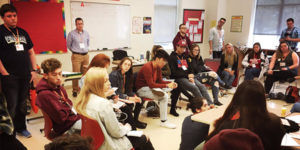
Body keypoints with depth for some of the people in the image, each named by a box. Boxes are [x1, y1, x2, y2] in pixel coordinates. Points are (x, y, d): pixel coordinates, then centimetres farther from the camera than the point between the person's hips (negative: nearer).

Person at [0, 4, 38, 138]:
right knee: (11, 106, 0)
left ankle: (21, 127, 29)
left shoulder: (23, 32, 13)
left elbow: (31, 52, 17)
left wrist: (34, 70, 8)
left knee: (22, 104, 14)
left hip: (25, 76, 5)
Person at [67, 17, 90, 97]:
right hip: (76, 56, -4)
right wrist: (75, 51, 12)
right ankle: (75, 90, 3)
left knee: (85, 73, 8)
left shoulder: (86, 33, 9)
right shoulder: (72, 33, -4)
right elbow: (68, 45, 6)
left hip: (86, 55, 4)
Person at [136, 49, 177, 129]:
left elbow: (160, 81, 9)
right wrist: (166, 85, -27)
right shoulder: (147, 67, -23)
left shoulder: (158, 67, 5)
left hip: (151, 87, 9)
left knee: (171, 87, -1)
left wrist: (171, 83, -9)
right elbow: (151, 84, -27)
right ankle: (163, 121, -17)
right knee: (164, 96, -26)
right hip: (142, 89, -9)